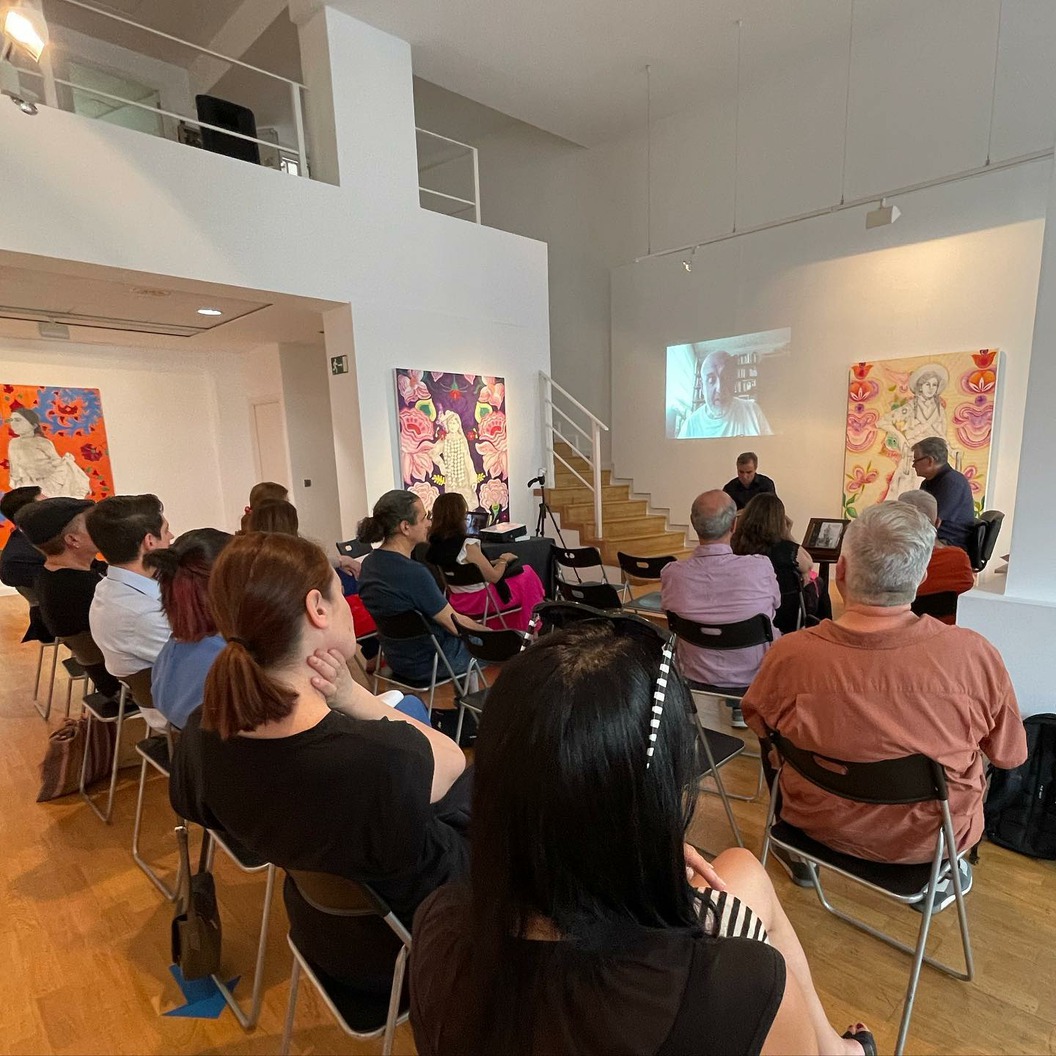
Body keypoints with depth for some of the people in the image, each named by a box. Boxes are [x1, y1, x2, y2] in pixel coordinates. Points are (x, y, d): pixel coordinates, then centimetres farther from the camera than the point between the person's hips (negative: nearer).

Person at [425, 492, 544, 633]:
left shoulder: (434, 544, -6)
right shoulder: (467, 545, -27)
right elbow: (494, 576, -19)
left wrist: (495, 561, 12)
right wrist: (504, 560, 0)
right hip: (480, 600, -7)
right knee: (527, 575, 14)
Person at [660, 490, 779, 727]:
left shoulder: (671, 574, -24)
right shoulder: (760, 567, -28)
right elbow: (775, 606, -5)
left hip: (696, 675, 2)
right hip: (755, 673, -2)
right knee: (780, 635, 30)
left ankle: (737, 708, 46)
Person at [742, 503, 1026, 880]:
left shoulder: (788, 655, -29)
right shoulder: (975, 655, -28)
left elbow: (756, 722, -7)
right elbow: (1010, 756, -10)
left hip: (821, 827, -1)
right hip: (929, 840, 1)